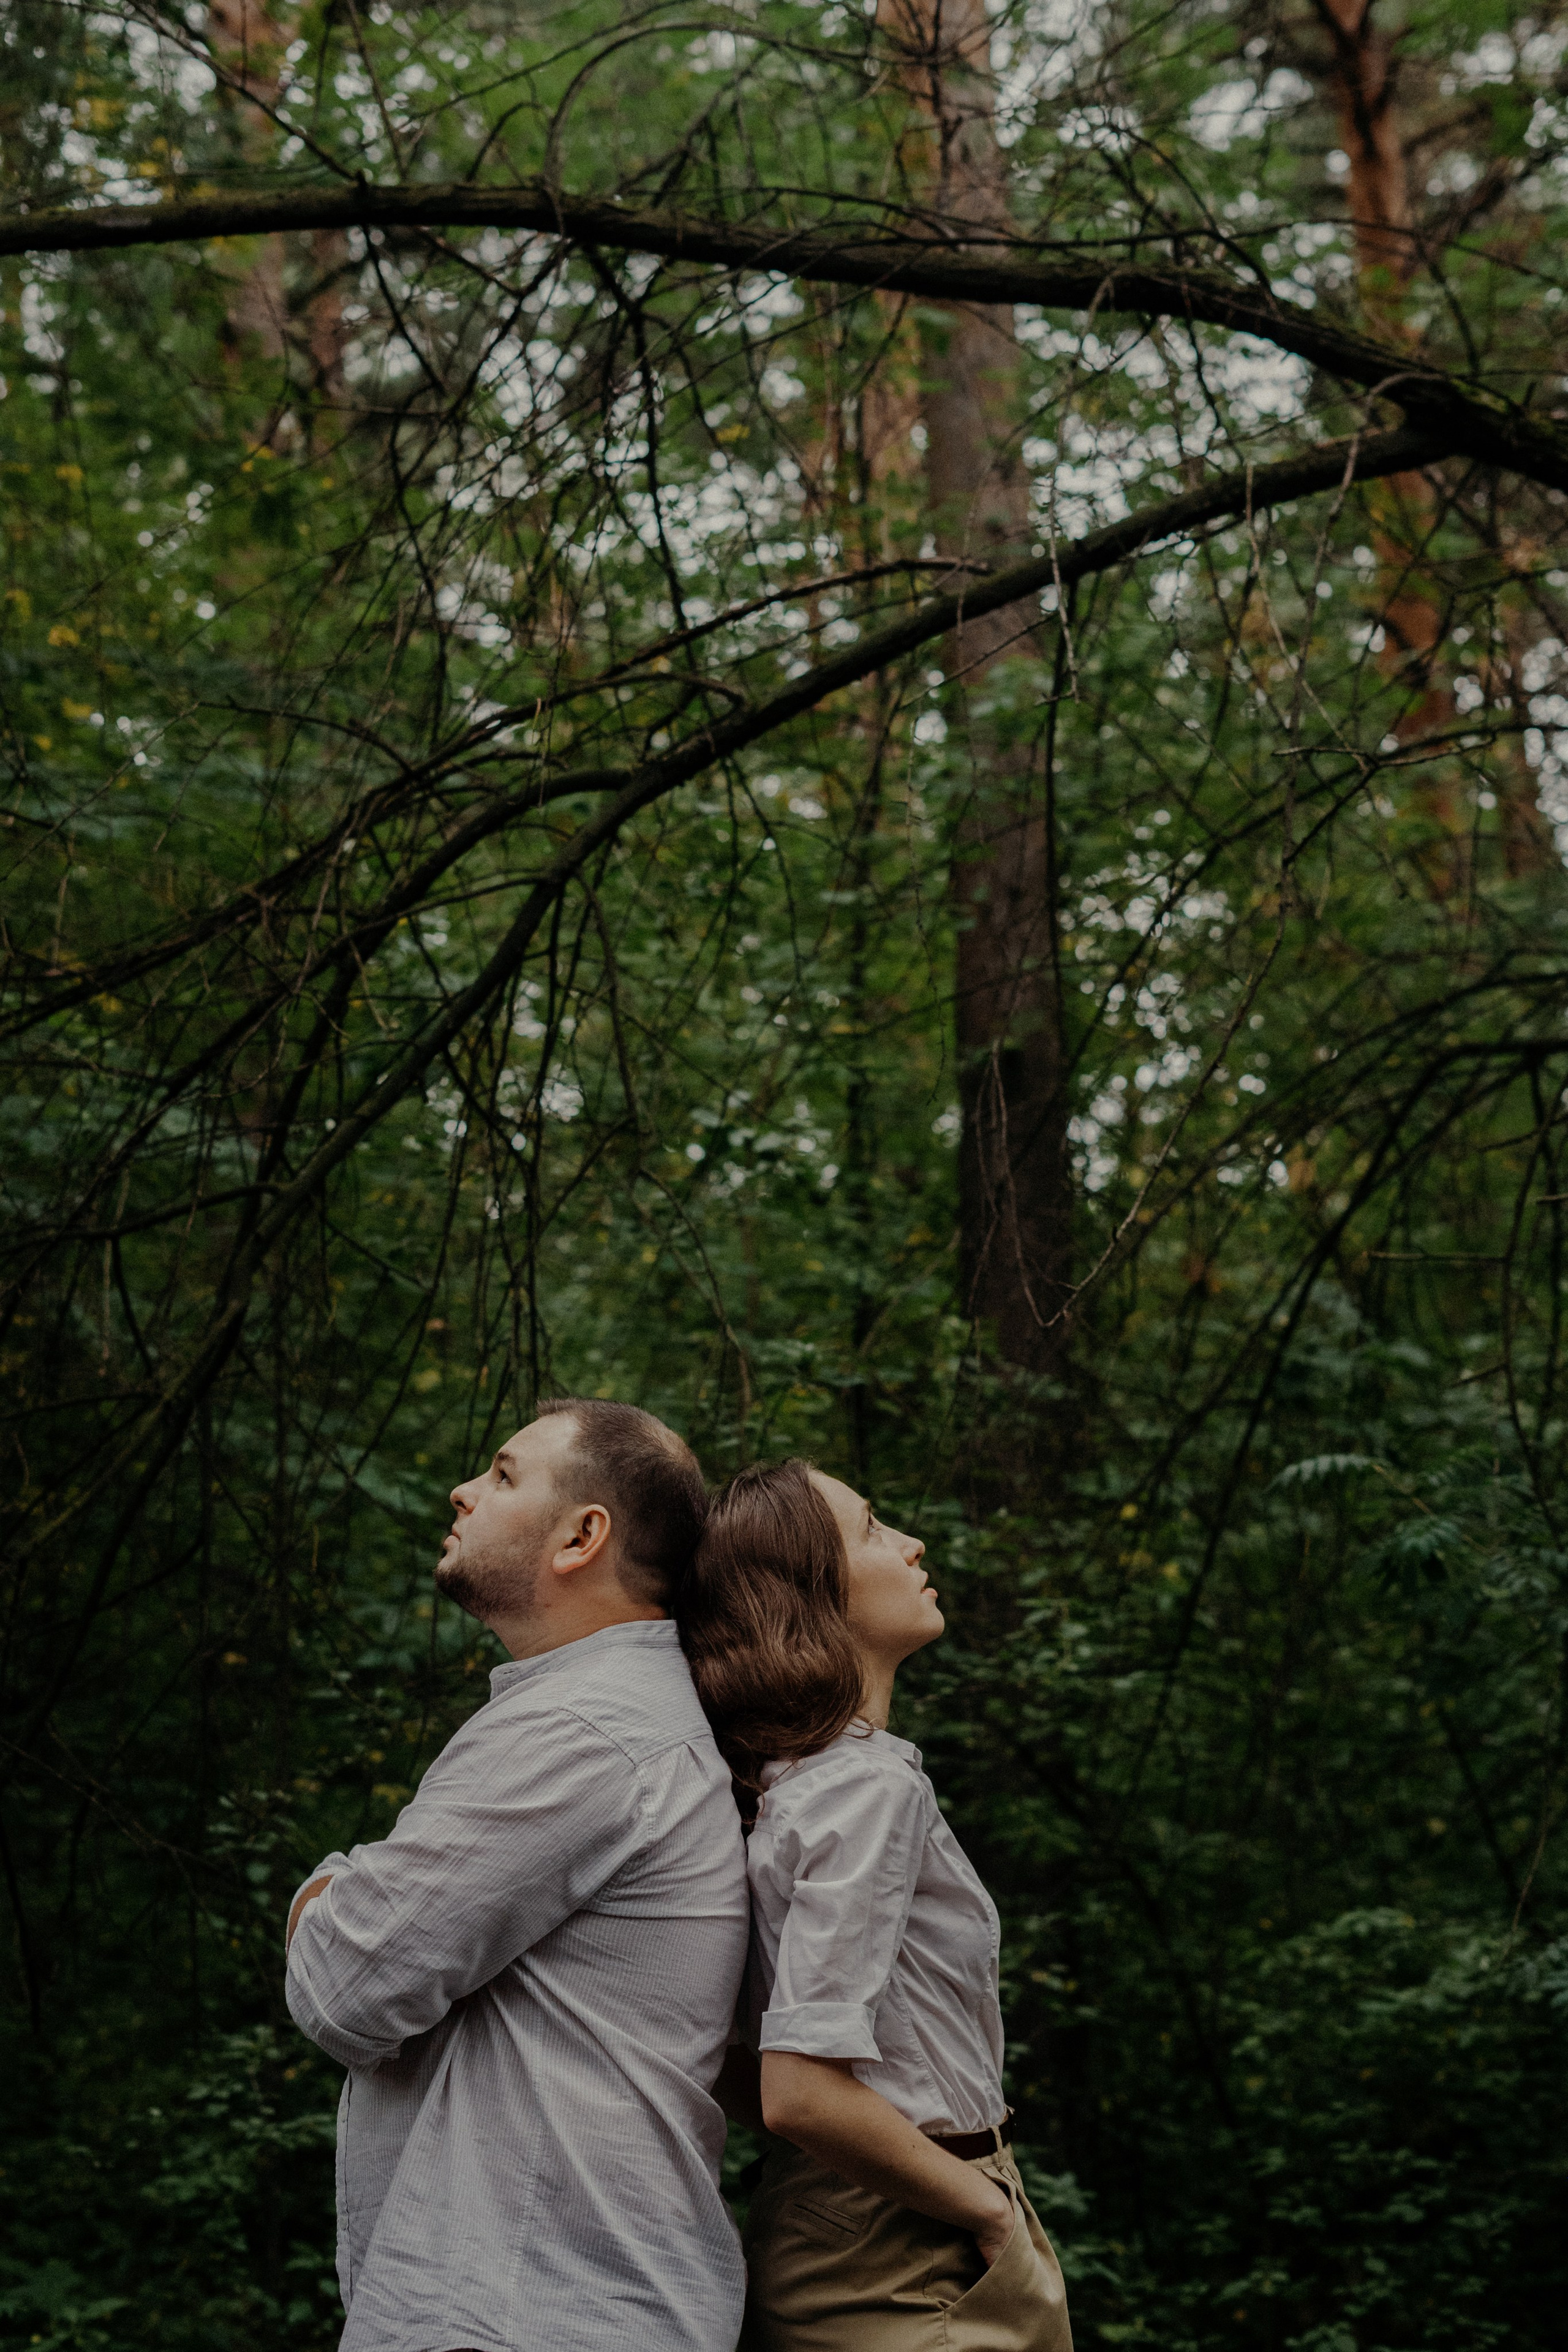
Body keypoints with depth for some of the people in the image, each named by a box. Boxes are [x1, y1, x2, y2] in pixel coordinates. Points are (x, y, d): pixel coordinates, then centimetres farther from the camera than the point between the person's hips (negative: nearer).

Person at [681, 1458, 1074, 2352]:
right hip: (914, 2276, -9)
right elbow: (802, 2091, -27)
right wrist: (990, 2209, -14)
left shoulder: (796, 1787, 9)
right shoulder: (872, 1785, -18)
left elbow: (740, 2068, 15)